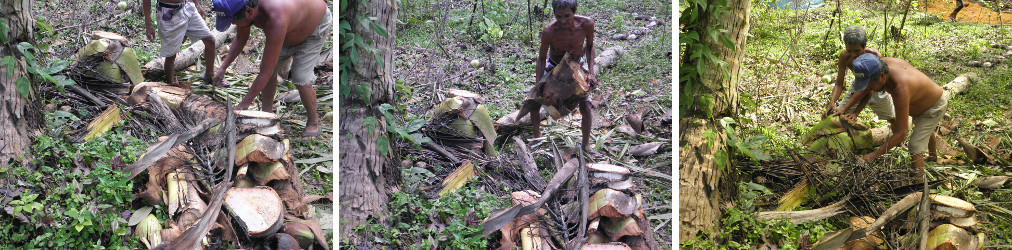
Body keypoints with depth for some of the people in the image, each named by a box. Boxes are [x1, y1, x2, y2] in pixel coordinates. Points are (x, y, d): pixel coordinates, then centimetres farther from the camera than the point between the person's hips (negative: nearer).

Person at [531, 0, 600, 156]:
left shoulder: (586, 24, -29)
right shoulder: (549, 32, -34)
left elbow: (589, 46, -7)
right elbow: (541, 58, -18)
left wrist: (591, 72, -15)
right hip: (553, 67, -1)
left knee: (585, 108, -5)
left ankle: (586, 145, 17)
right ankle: (537, 136, 27)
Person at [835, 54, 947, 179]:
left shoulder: (900, 89, -49)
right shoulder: (884, 63, -27)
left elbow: (901, 133, -43)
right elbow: (865, 89, -5)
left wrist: (875, 154, -41)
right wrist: (845, 108, -9)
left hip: (935, 107, -9)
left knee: (915, 147, -16)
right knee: (925, 131, 34)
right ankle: (933, 157, 62)